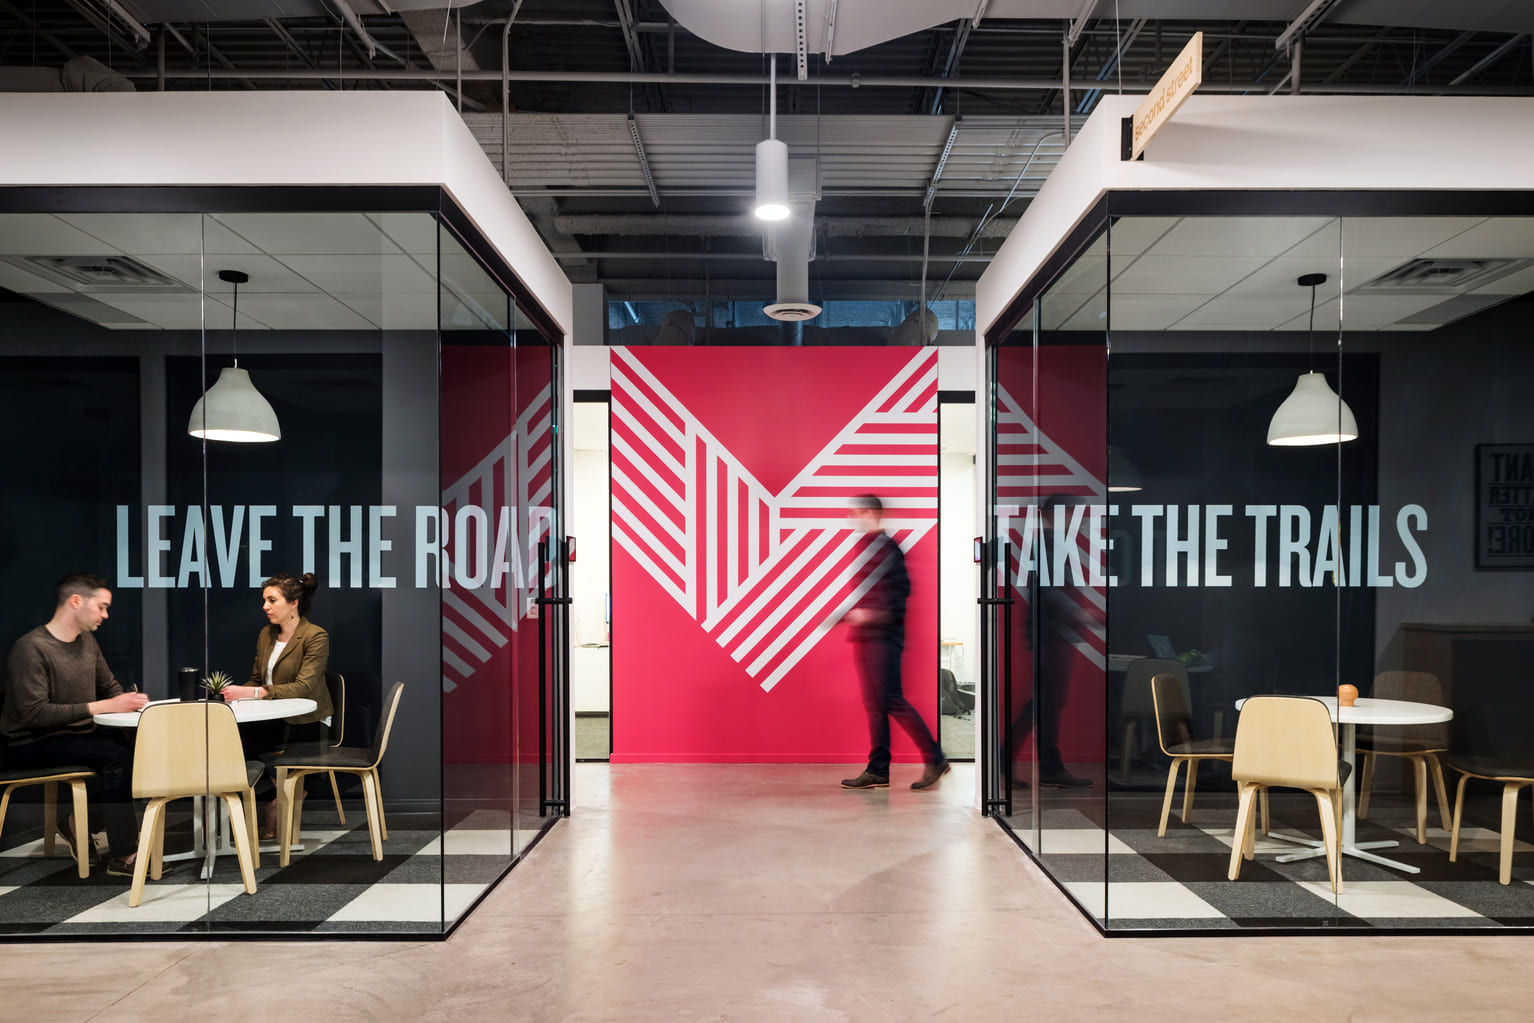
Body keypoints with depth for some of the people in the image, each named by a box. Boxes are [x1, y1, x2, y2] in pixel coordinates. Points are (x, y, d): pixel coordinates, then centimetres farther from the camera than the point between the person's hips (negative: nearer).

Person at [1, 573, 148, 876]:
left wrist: (129, 701, -6)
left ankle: (77, 817, -2)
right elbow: (34, 714, -25)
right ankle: (121, 857, -21)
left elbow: (110, 687, 17)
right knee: (117, 755, -29)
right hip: (33, 745, -8)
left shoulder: (87, 641, 8)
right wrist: (101, 707, -29)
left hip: (74, 735, 8)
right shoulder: (32, 647, -18)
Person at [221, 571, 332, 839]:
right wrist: (236, 692, -8)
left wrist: (255, 693, -31)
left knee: (241, 741, -23)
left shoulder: (315, 637, -11)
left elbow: (303, 687, -21)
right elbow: (257, 681, 14)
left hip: (308, 724, -6)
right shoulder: (266, 635, 12)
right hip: (276, 719, 6)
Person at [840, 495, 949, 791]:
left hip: (883, 636, -10)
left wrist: (872, 613, -25)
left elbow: (899, 590, -19)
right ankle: (878, 770, 13)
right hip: (865, 637, 10)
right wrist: (848, 613, 18)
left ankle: (934, 758, 3)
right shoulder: (864, 547, 18)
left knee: (891, 700, -8)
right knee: (873, 704, 9)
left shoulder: (885, 547, -11)